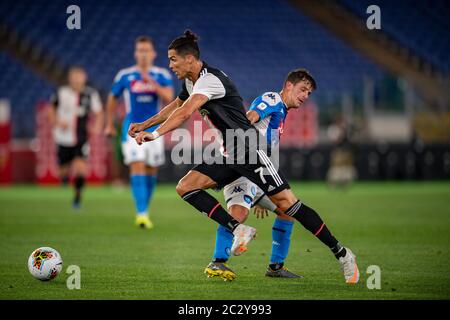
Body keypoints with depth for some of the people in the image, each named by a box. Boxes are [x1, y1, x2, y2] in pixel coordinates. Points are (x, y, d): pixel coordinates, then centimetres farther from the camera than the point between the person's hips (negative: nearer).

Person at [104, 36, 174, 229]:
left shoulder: (162, 75, 1)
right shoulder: (124, 76, 0)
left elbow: (168, 97, -15)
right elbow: (112, 98, 13)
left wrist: (151, 82, -26)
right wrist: (109, 124, 17)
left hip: (154, 129, 2)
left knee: (151, 170, 9)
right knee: (137, 167, -16)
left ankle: (144, 209, 27)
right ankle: (141, 213, -23)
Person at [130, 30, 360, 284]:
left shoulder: (209, 79, -17)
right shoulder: (192, 82, 14)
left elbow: (184, 113, -28)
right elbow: (175, 107, 33)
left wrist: (155, 134, -26)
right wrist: (144, 125, 32)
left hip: (249, 149, -10)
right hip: (229, 154, 10)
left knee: (286, 202, -14)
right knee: (185, 187, -4)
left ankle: (341, 253, -6)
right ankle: (239, 230, -8)